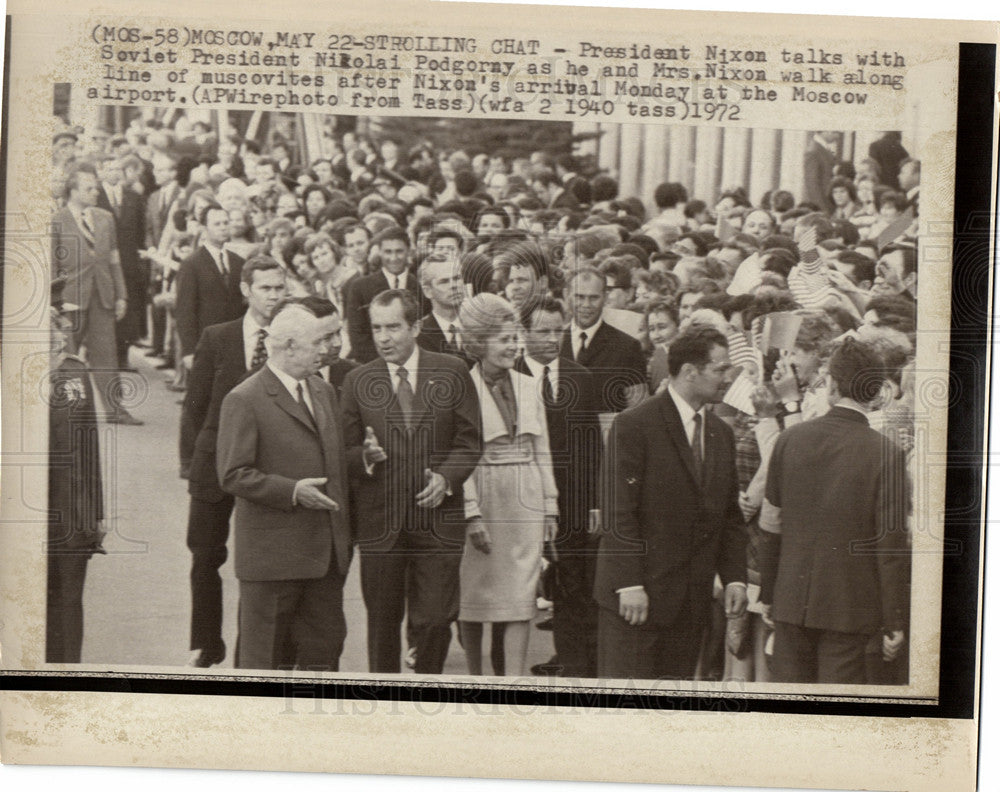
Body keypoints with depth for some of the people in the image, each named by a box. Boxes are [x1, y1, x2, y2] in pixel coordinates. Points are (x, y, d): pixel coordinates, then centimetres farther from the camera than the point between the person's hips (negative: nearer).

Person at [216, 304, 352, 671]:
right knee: (264, 652, 3)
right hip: (272, 552, -7)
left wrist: (343, 530, 13)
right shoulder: (243, 400, -11)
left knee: (326, 640, 12)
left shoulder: (325, 392, 14)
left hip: (326, 550, 7)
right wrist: (292, 491, -21)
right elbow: (233, 475, -14)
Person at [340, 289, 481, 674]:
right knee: (382, 621, 8)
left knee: (436, 619, 0)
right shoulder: (357, 380, 6)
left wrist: (445, 477, -11)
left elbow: (470, 440, 5)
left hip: (437, 518, -1)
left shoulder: (452, 372, 3)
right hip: (379, 522, 1)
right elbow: (347, 450, 8)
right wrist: (365, 456, -14)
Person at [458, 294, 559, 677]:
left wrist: (550, 507, 10)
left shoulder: (527, 387, 11)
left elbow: (541, 451, 14)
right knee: (472, 595, 7)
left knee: (520, 598, -1)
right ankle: (475, 676, 24)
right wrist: (472, 513, -13)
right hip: (481, 500, -4)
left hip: (525, 502, 4)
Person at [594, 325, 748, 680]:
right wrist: (629, 584, -18)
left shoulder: (721, 433, 13)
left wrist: (735, 578, 7)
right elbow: (619, 514, -14)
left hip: (693, 598, 7)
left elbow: (731, 515, 16)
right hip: (637, 596, -7)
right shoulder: (634, 425, -10)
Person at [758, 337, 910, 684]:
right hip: (849, 608, -3)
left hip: (791, 601, 3)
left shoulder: (789, 440, -1)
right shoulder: (886, 454, -11)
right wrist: (894, 623, -2)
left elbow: (771, 526, 5)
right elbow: (892, 547, -10)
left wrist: (768, 594, 15)